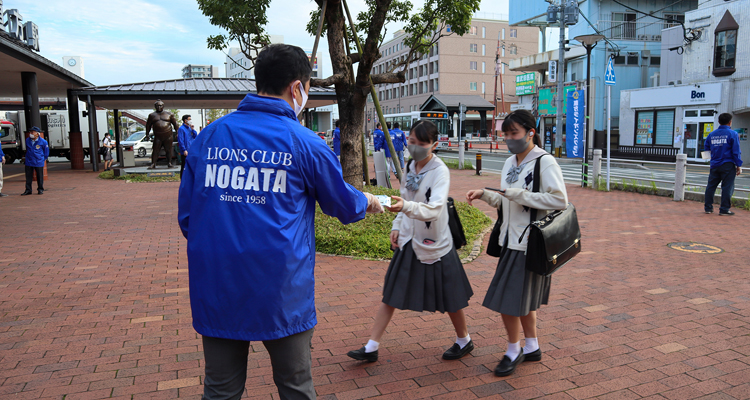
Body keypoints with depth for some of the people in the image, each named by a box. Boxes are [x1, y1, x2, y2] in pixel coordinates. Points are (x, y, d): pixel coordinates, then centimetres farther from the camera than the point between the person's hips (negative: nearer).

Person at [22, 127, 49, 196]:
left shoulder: (43, 142, -8)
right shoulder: (27, 140, 4)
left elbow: (46, 152, 5)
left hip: (39, 163, -3)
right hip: (29, 162, 3)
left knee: (40, 177, 6)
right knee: (28, 177, 5)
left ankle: (40, 189, 18)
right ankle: (28, 190, 13)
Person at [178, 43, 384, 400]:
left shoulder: (209, 136, 3)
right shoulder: (303, 142, -6)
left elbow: (186, 215, 6)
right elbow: (343, 205, 7)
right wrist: (368, 201, 29)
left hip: (215, 290, 4)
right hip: (280, 292, -3)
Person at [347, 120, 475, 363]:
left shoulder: (440, 171, -18)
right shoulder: (410, 167, 3)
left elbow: (434, 209, -32)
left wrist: (406, 207, -48)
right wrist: (397, 226, 7)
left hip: (434, 243, -6)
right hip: (408, 240, 6)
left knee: (448, 297, 10)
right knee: (391, 294, 8)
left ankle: (464, 341, 35)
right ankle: (371, 347, 16)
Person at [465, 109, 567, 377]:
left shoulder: (545, 162, -13)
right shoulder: (510, 163, 12)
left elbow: (560, 200, -22)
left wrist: (520, 194, -22)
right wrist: (484, 194, 2)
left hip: (529, 243, -8)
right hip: (511, 240, 8)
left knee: (508, 298, -3)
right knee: (523, 298, 17)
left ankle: (513, 351, 17)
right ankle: (532, 347, 33)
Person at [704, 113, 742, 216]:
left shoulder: (712, 134, 7)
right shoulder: (732, 134, -6)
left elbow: (706, 148, 14)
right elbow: (736, 151, -9)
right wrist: (739, 165, -5)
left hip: (714, 165, 5)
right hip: (728, 165, -4)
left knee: (711, 186, 10)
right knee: (727, 187, 0)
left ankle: (708, 207, 12)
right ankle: (724, 209, 0)